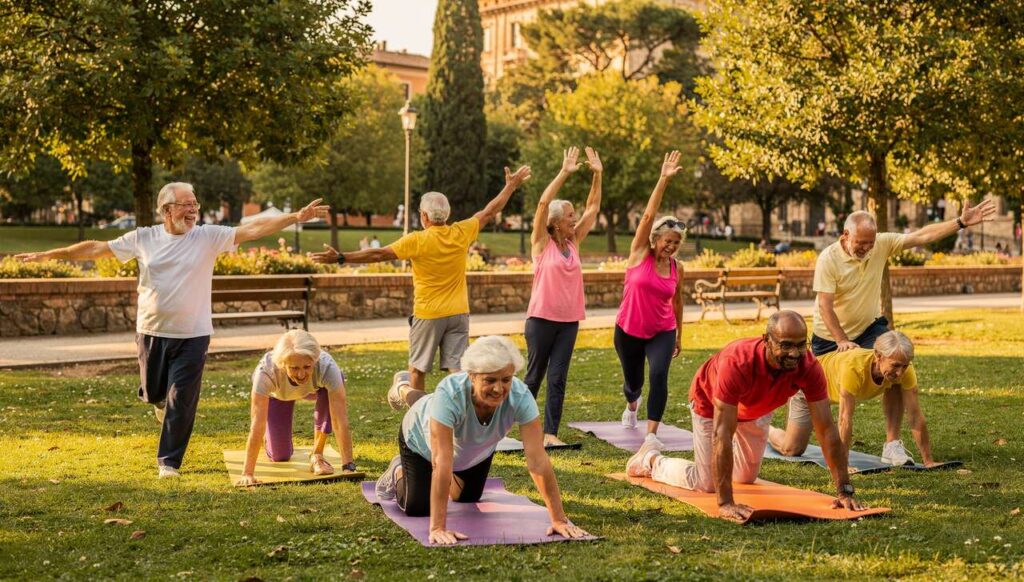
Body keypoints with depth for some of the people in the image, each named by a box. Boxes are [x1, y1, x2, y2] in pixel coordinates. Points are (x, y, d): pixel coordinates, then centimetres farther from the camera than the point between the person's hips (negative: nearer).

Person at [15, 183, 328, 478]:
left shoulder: (209, 236, -6)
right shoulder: (143, 238, 0)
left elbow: (253, 229, -15)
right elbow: (97, 248, 4)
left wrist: (296, 217, -25)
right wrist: (48, 255, 4)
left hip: (192, 335, -2)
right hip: (151, 332, 2)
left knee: (181, 401, 0)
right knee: (153, 393, 15)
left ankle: (168, 461, 15)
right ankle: (164, 402, 52)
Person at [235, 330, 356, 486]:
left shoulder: (326, 367, -42)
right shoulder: (266, 371, -42)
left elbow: (341, 421, -43)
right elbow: (257, 425, -43)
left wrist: (348, 467, -48)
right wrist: (247, 474, -46)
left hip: (312, 389, 0)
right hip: (276, 394, 0)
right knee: (280, 456, -4)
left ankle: (317, 455, -14)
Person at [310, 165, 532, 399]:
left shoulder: (417, 241, -14)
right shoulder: (461, 233, -4)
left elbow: (379, 254, -13)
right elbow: (489, 212, 8)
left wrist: (340, 258, -9)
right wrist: (511, 186, 21)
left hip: (428, 314, -3)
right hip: (458, 313, 3)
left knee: (418, 367, 14)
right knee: (457, 368, 2)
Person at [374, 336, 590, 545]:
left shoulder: (520, 396, -38)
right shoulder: (450, 394, -45)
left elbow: (538, 460, -37)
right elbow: (441, 464, -47)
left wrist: (559, 519, -39)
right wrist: (437, 528, -49)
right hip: (422, 440, -3)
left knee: (468, 498, 19)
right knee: (417, 508, -2)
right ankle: (398, 472, 28)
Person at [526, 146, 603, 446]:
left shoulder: (574, 242, 9)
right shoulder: (541, 242, -4)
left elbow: (593, 208, 10)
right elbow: (543, 203, -17)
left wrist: (597, 174, 2)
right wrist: (564, 172, -19)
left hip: (569, 320, 4)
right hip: (542, 318, -4)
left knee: (558, 378, 0)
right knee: (535, 376, 6)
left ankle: (550, 433, -1)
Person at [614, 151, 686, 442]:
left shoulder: (677, 267, -3)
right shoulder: (640, 254, -11)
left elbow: (677, 301, 10)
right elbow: (648, 215, -21)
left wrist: (679, 335, 15)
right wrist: (664, 179, -28)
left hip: (662, 332, 1)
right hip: (628, 331, -1)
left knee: (659, 375, -23)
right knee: (633, 380, 16)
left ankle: (652, 433, -18)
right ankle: (632, 406, 54)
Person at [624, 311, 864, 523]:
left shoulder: (809, 367, -35)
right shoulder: (737, 362, -47)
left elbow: (826, 430, -29)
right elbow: (722, 434, -47)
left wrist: (845, 491, -31)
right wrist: (726, 503, -50)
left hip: (757, 409, 5)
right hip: (711, 402, -5)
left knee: (747, 478, 20)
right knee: (706, 484, -1)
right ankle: (651, 459, 26)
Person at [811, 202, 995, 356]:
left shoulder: (882, 244, -12)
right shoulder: (828, 259, -22)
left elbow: (922, 236, -13)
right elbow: (825, 306, -24)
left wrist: (961, 222, -20)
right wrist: (842, 341, -28)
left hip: (869, 327, 3)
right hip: (831, 335, -2)